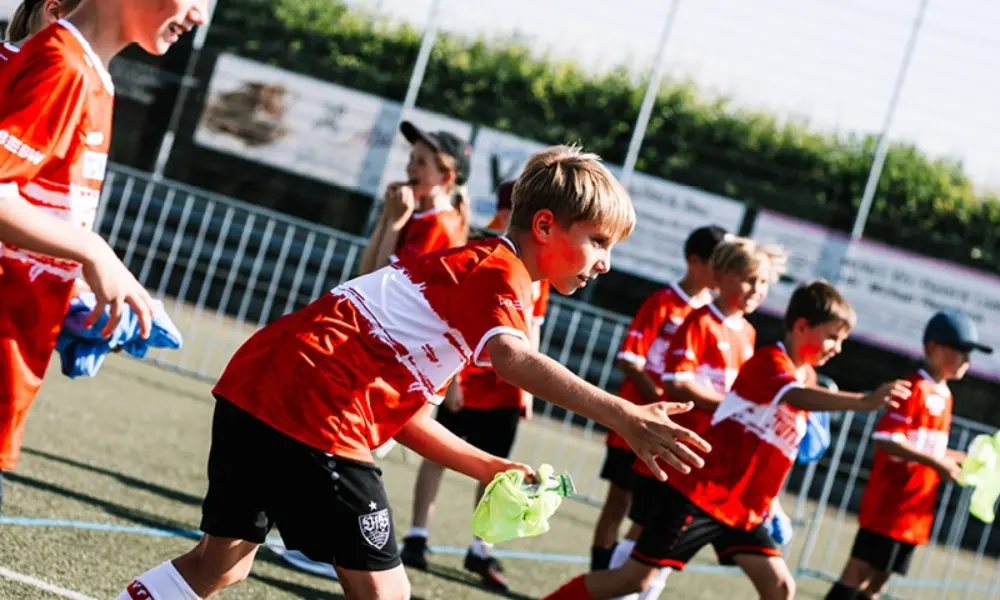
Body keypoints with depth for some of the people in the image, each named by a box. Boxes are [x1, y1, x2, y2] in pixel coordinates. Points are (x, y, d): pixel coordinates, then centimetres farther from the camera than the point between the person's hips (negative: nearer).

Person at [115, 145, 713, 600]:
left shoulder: (462, 265, 24)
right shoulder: (500, 274, -5)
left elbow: (405, 413, 20)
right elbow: (512, 357, -31)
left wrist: (490, 467, 10)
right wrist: (621, 415, -40)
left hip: (256, 381, 10)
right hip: (314, 407, -10)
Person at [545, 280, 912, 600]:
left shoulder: (807, 376, 13)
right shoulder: (769, 361, -14)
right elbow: (798, 397, -36)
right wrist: (863, 401, -50)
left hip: (743, 508, 8)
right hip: (701, 493, -8)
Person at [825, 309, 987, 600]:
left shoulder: (944, 396, 13)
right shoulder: (915, 388, -13)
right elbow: (886, 439, -22)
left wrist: (965, 459, 10)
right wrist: (936, 463, -22)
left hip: (917, 511, 9)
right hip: (888, 504, -9)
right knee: (861, 570, -8)